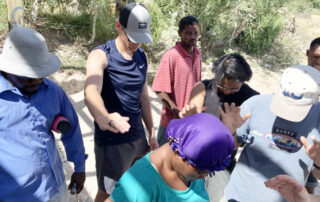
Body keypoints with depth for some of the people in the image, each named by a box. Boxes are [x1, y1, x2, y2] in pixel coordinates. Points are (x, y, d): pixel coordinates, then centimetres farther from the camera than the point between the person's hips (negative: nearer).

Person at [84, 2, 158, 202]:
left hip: (139, 137, 6)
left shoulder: (142, 56, 3)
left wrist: (151, 132, 11)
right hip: (111, 142, -6)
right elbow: (91, 91, -37)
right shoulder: (101, 55, -17)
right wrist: (103, 117, -58)